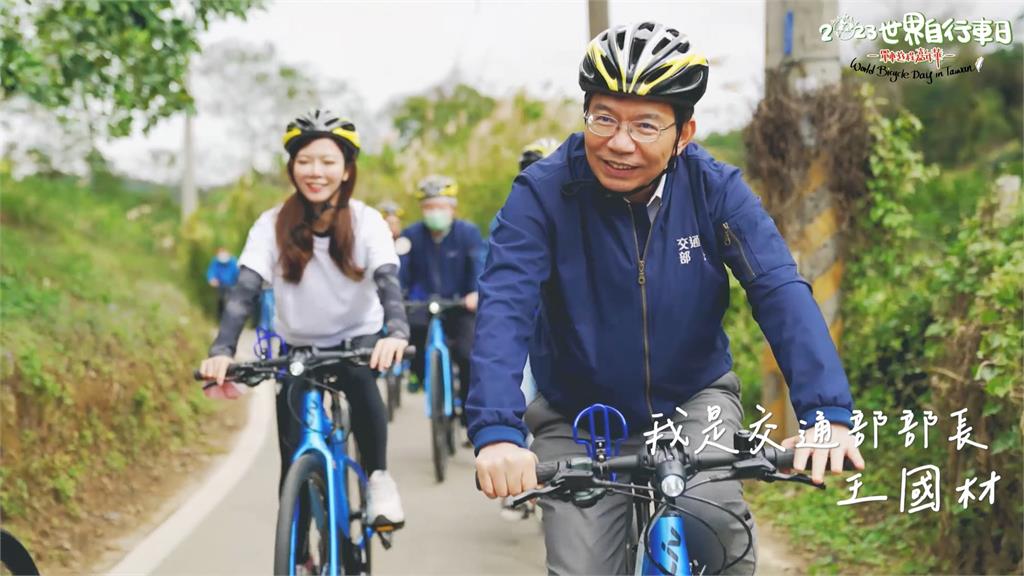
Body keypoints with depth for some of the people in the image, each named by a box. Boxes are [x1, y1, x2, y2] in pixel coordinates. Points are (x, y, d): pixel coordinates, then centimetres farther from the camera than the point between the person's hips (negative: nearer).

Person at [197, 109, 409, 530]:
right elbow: (245, 290, -24)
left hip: (359, 338, -1)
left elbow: (388, 281, -29)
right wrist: (222, 350, -41)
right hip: (299, 348, 1)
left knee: (358, 379, -36)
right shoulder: (273, 225, -15)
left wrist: (397, 332, -50)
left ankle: (378, 477, -19)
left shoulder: (366, 221, -15)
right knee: (295, 463, -8)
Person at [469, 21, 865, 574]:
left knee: (710, 511, -27)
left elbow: (781, 292, -22)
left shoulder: (715, 189, -14)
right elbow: (504, 307, -28)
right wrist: (496, 432, -44)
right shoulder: (542, 192, -18)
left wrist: (826, 412, -37)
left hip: (695, 400, 0)